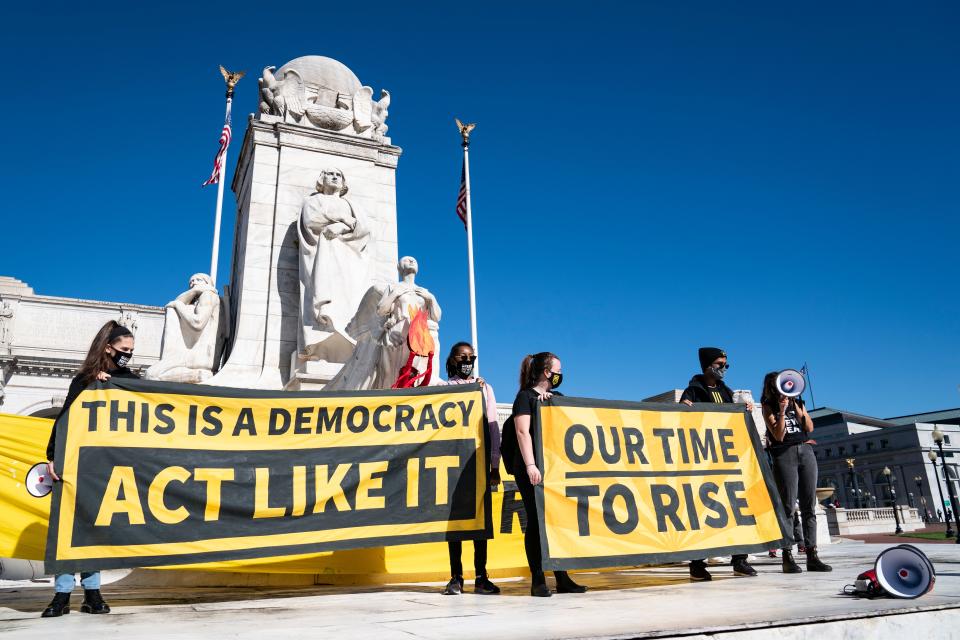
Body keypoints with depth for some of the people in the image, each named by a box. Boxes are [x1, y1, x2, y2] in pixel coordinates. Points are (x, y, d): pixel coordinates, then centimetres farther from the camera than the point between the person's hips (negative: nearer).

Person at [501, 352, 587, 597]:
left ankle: (562, 578, 12)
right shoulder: (525, 396, -1)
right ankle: (538, 581, 1)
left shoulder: (557, 397, 20)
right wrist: (530, 465, -20)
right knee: (536, 521, -4)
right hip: (533, 469, -6)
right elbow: (522, 432, -11)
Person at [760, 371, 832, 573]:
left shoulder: (797, 402, 17)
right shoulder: (768, 406, 5)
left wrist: (796, 406, -1)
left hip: (806, 451, 4)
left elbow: (810, 428, 6)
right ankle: (788, 557, -9)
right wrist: (782, 410, -11)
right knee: (788, 505, -10)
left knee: (809, 507, 1)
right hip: (784, 454, -4)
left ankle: (812, 556, 3)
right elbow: (778, 435, -6)